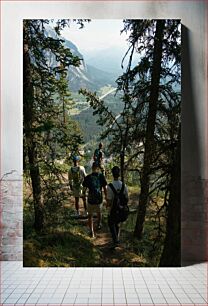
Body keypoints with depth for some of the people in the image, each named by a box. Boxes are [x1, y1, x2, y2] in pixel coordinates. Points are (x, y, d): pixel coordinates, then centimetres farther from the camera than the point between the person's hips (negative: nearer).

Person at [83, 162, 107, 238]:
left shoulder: (87, 178, -9)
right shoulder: (101, 176, -9)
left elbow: (84, 189, -2)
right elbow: (105, 189, -7)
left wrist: (84, 194, 20)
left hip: (90, 200, -1)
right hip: (99, 200, 1)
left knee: (90, 216, 16)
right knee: (99, 212, 30)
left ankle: (92, 232, 14)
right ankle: (99, 224, 51)